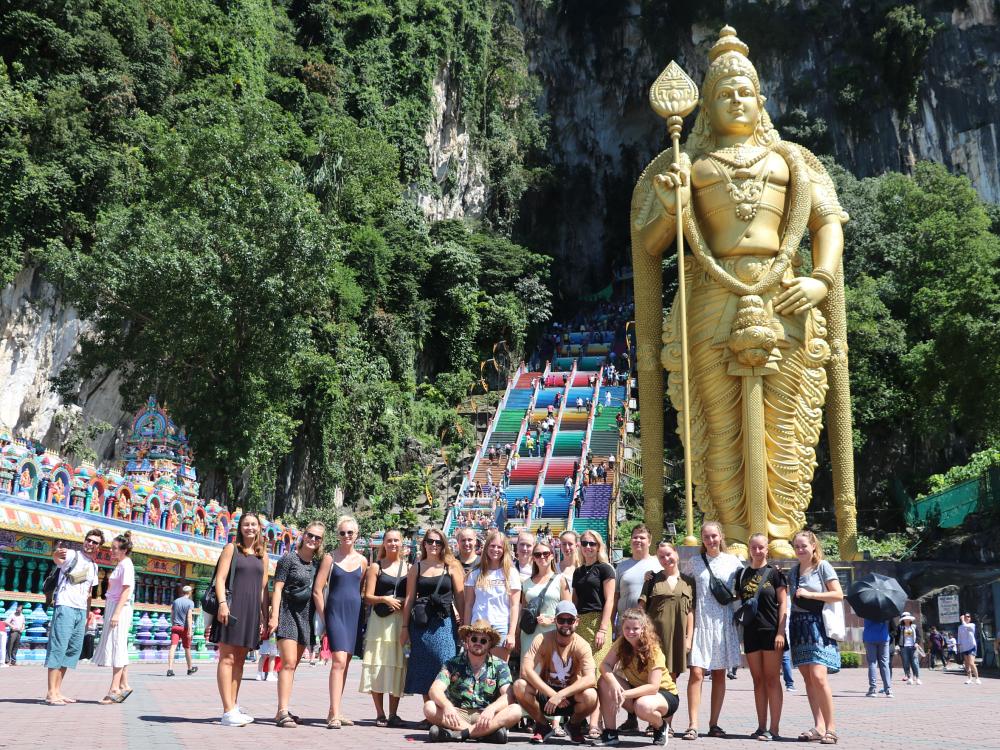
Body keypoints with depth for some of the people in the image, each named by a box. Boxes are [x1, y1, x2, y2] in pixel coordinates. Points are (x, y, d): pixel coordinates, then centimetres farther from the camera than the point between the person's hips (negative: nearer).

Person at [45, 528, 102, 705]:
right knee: (58, 647, -9)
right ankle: (51, 693, -10)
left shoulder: (94, 566, 17)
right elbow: (58, 560, -29)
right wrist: (56, 555, -53)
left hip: (81, 611, 8)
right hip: (65, 606, -8)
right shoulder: (72, 555, -5)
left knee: (73, 649, 7)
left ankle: (57, 691, 12)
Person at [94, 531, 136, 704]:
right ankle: (123, 685, 14)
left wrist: (117, 613, -23)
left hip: (120, 608, -9)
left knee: (117, 647, -9)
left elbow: (126, 590, -17)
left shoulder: (126, 564, -10)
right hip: (113, 607, 9)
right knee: (118, 649, 10)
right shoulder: (120, 565, 17)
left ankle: (115, 689, -9)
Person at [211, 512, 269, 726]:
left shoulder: (263, 554, 16)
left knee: (240, 661, 9)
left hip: (252, 611, 5)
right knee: (227, 659, -7)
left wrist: (265, 616, 12)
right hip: (232, 607, -5)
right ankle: (228, 711, -10)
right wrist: (222, 603, -18)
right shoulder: (231, 548, 4)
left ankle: (234, 707, 15)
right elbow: (220, 578, -4)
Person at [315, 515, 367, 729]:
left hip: (355, 614, 4)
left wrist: (362, 615, 8)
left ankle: (334, 711, 18)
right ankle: (334, 714, -17)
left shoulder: (362, 561, 10)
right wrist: (324, 617, -3)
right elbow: (317, 591, -2)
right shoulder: (330, 558, -1)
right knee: (339, 661, -16)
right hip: (335, 612, -4)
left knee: (345, 663, 9)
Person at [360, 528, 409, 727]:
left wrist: (404, 603, -8)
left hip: (401, 621, 1)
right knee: (378, 666, -2)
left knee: (398, 666, 1)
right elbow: (368, 597, 1)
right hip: (380, 621, -1)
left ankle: (393, 714, 9)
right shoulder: (376, 567, 6)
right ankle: (380, 714, 7)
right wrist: (385, 599, -14)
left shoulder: (409, 568, 10)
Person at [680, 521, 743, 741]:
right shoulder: (694, 562, 6)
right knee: (696, 673, -10)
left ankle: (714, 723, 16)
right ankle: (693, 725, -9)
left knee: (719, 674, 6)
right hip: (700, 622, -1)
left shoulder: (733, 562, 6)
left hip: (723, 623, 1)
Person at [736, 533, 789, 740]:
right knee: (758, 681, 8)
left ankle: (773, 728, 3)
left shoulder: (774, 573, -1)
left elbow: (783, 603, -4)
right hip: (751, 632, 4)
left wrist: (780, 632, -12)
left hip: (771, 631, -4)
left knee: (772, 680, -1)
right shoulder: (742, 574, 10)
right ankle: (761, 726, 14)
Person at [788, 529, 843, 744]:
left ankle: (831, 726, -7)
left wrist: (810, 594, -12)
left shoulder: (823, 566, -2)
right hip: (799, 626, 6)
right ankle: (819, 727, 4)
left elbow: (838, 594, -8)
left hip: (817, 625, -6)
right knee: (808, 678, 2)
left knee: (818, 676, -16)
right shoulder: (794, 571, 15)